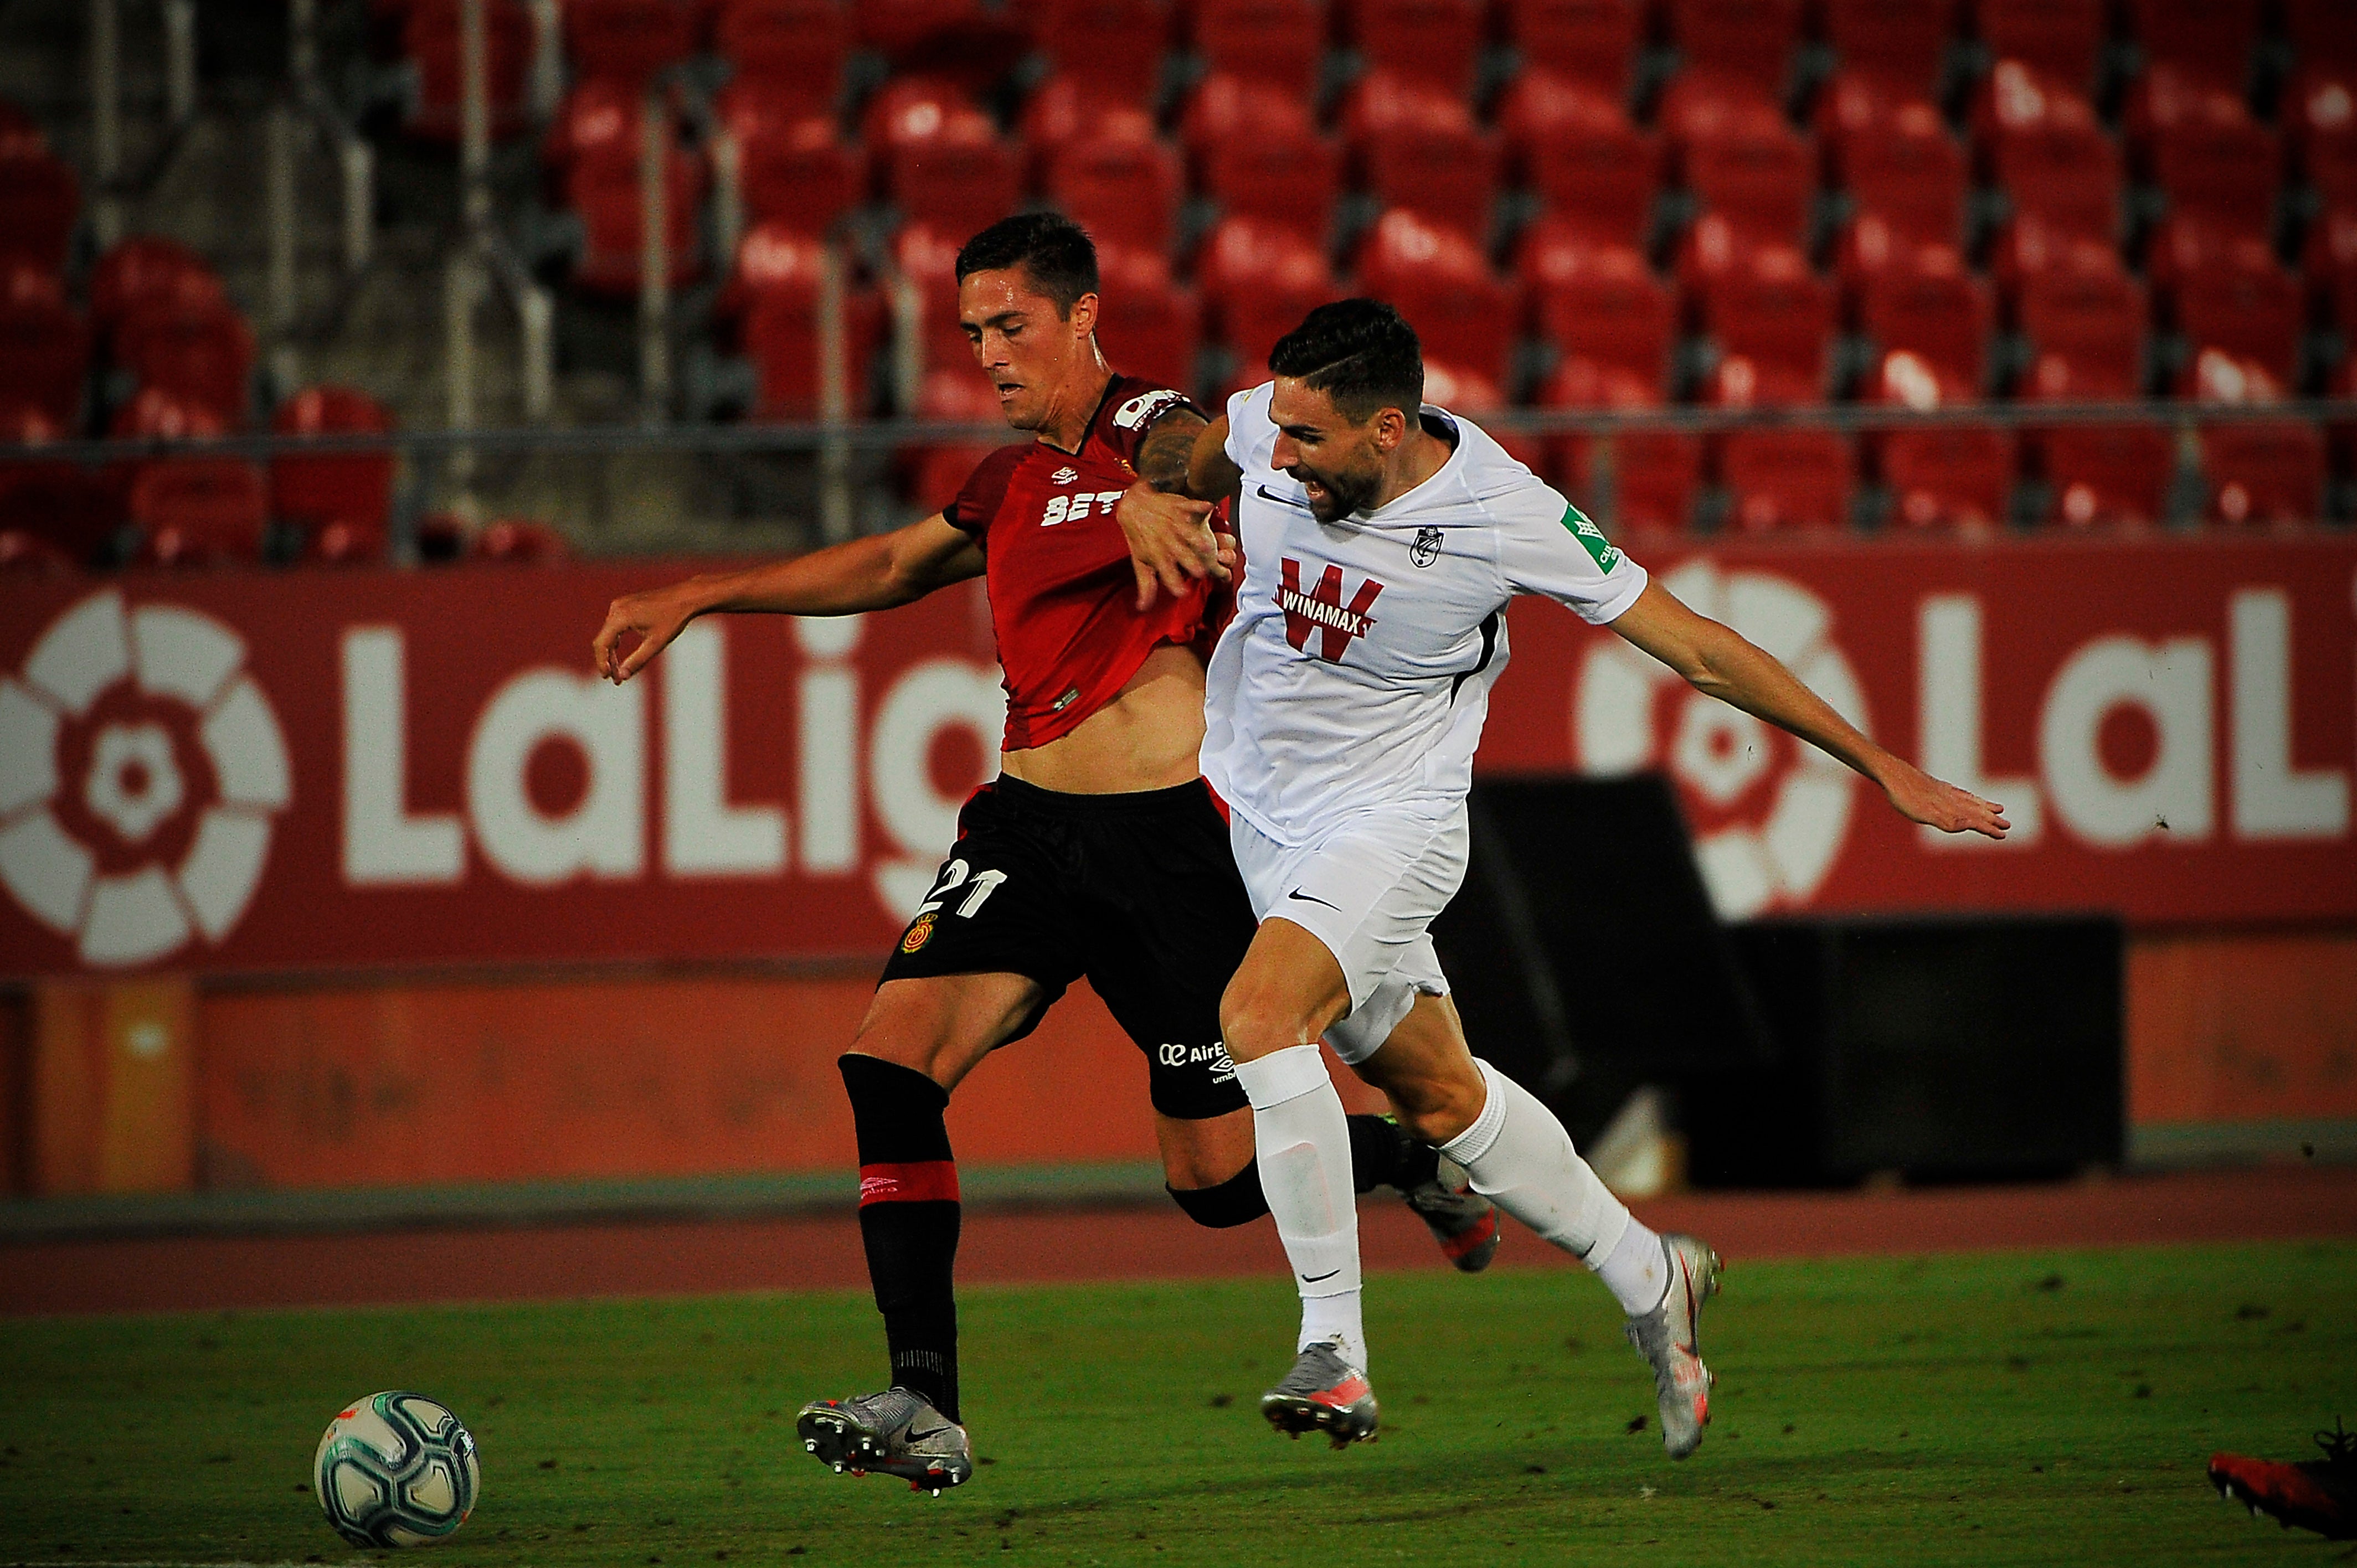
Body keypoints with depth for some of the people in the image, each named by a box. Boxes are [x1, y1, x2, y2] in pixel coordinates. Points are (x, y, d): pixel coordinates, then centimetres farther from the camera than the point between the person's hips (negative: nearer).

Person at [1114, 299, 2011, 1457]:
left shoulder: (1505, 517, -22)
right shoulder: (1262, 431, -11)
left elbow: (1698, 649, -13)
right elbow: (1184, 443, 16)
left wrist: (1882, 767, -9)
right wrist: (1147, 497, -10)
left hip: (1388, 820, -6)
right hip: (1262, 814, 6)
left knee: (1258, 1014, -29)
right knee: (1433, 1090, 14)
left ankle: (1336, 1351, -27)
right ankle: (1650, 1281, 34)